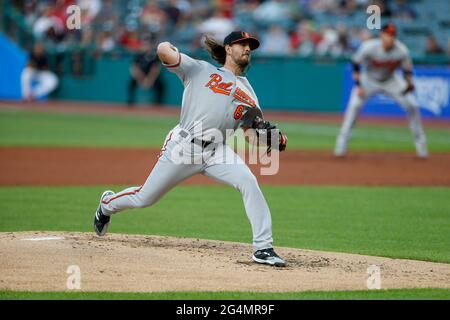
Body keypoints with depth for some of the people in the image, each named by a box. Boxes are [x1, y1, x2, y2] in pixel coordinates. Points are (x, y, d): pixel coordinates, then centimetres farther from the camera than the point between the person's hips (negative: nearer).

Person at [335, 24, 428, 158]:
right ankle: (341, 145, -10)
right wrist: (358, 86, -22)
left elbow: (407, 70, -11)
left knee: (412, 106, -10)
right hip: (369, 80, -2)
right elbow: (355, 64, -15)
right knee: (354, 105, -22)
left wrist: (409, 84, -31)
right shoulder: (369, 47, -29)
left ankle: (420, 144, 7)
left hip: (391, 81, 2)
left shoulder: (401, 50, -24)